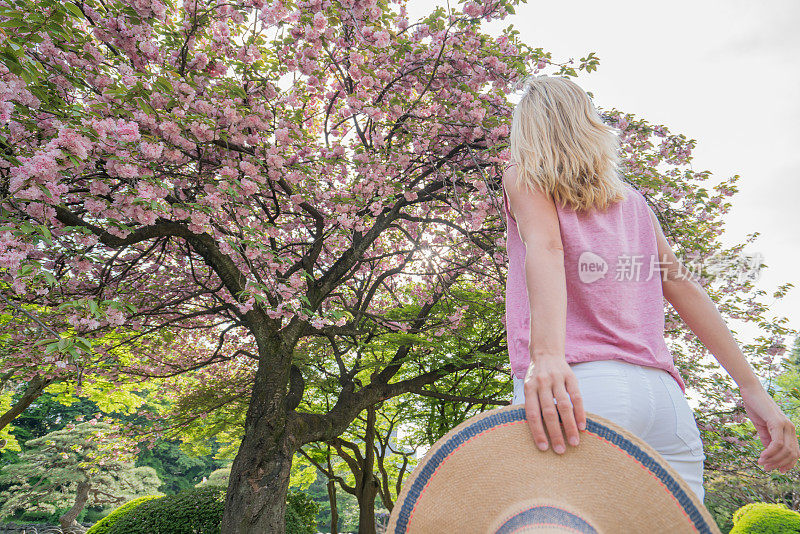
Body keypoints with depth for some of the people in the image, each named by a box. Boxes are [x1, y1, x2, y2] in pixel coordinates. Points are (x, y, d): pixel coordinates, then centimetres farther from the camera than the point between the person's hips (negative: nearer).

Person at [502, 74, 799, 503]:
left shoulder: (523, 178, 10)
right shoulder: (633, 200, 25)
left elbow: (544, 247, -11)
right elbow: (681, 285, 16)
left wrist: (545, 355, -28)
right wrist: (753, 389, 12)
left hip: (581, 384, -5)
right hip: (662, 394, 6)